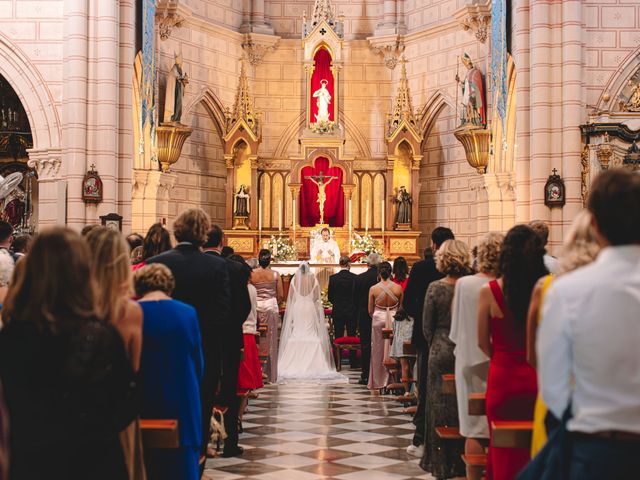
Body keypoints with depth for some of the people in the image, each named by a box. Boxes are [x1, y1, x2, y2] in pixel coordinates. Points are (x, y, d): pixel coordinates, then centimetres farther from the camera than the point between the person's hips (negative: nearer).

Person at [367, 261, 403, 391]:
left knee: (378, 351, 10)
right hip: (394, 319, 0)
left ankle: (378, 382, 15)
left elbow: (370, 310, -1)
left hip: (378, 319, 0)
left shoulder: (373, 289, -9)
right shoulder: (398, 288, -9)